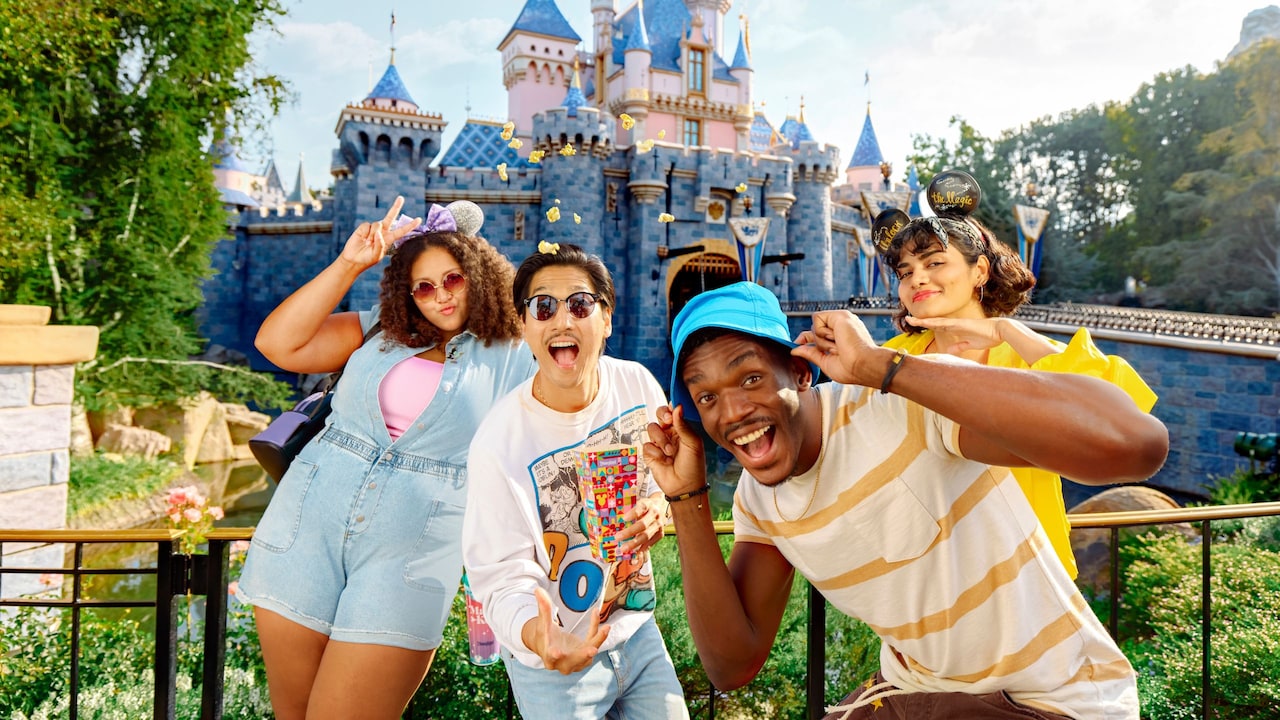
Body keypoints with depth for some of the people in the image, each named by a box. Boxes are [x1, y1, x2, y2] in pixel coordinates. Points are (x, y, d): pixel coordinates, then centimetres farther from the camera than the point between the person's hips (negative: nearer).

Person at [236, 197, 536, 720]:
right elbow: (277, 344, 2)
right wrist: (348, 265, -1)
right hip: (309, 522, 3)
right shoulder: (381, 331, 11)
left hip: (411, 552, -3)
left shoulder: (512, 362, 5)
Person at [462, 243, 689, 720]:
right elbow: (505, 579, -23)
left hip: (636, 629, 5)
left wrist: (658, 506, -14)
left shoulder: (637, 383, -10)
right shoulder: (498, 443, -25)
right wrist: (534, 633, -43)